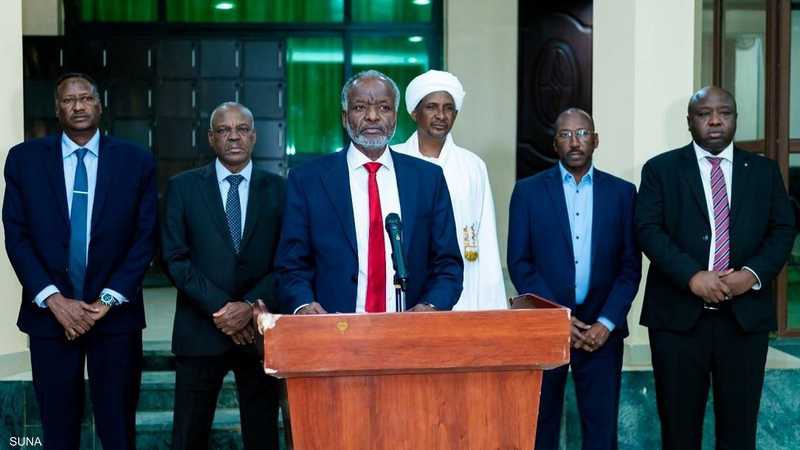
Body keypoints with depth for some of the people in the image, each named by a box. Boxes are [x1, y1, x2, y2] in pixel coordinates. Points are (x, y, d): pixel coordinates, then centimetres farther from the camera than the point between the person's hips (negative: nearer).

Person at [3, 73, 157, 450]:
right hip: (49, 313, 1)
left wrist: (108, 299, -9)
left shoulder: (136, 161, 2)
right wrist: (53, 299, -10)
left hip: (116, 313, 0)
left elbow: (145, 237, -1)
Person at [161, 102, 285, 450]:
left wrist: (251, 306, -12)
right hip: (201, 330, 0)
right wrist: (219, 307, -10)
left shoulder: (277, 189, 7)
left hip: (259, 330, 1)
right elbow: (176, 258, -1)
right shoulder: (183, 187, 5)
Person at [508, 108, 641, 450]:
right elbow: (519, 263, -2)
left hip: (601, 328, 1)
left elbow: (630, 265, 3)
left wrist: (607, 322, -8)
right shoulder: (528, 191, 2)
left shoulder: (622, 192, 6)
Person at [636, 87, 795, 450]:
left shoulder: (764, 170, 11)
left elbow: (783, 229, 7)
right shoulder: (660, 169, 3)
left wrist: (753, 274, -11)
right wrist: (692, 276, -18)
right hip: (679, 312, -2)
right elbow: (648, 229, -6)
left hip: (745, 314, 2)